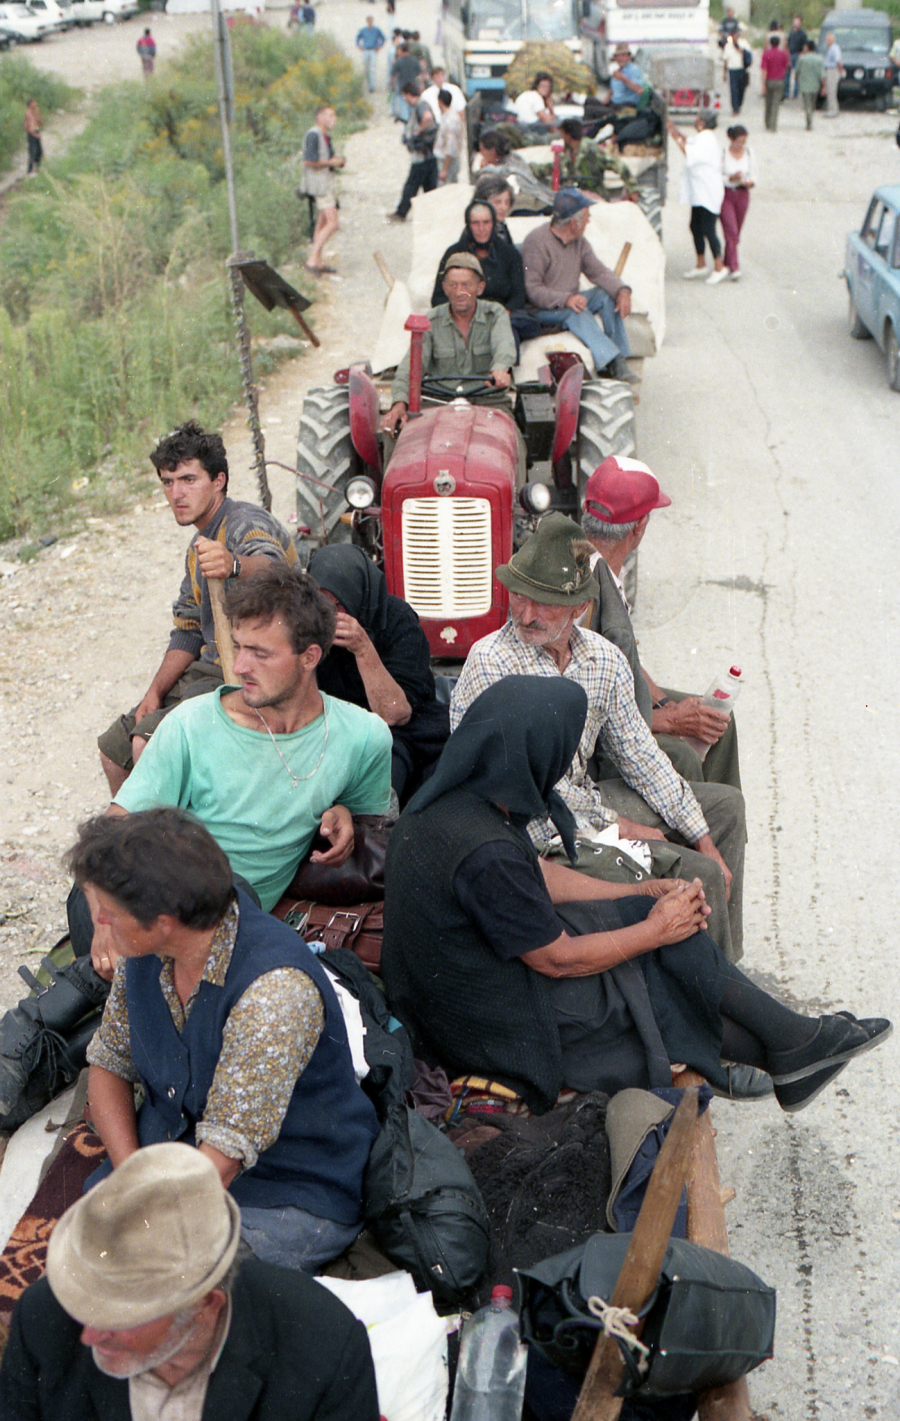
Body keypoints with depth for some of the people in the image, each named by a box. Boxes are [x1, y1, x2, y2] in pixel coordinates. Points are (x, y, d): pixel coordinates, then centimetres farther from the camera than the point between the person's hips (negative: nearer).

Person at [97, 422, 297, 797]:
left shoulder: (245, 524, -14)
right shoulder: (201, 545, 18)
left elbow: (272, 570, -39)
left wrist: (233, 566, -62)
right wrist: (155, 691, 4)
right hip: (210, 672, 10)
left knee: (149, 744, -24)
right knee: (114, 748, 9)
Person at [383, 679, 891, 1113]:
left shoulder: (456, 798, -3)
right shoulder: (486, 853, -33)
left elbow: (538, 875, 10)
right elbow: (558, 960, -22)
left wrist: (644, 895, 7)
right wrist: (655, 930, -7)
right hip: (495, 1026, -8)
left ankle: (795, 1040, 15)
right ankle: (795, 1045, 23)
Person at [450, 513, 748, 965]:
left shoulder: (605, 659, 0)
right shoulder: (491, 662, -21)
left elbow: (640, 755, 7)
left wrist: (703, 840, 5)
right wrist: (611, 823, -13)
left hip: (585, 798, 9)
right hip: (535, 827, -8)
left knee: (724, 803, 19)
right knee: (698, 876, -18)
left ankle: (725, 965, 29)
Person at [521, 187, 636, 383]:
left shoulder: (579, 242, 8)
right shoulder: (536, 241, -16)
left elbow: (599, 271, 1)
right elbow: (532, 290, -22)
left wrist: (623, 291, -20)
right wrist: (566, 300, -35)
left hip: (570, 301, 7)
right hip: (541, 310, -7)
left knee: (607, 295, -15)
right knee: (578, 313, -34)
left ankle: (619, 358, -19)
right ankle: (612, 364, -41)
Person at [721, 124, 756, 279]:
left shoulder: (749, 152, 2)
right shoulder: (722, 153, -10)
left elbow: (753, 174, 9)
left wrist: (750, 182, -13)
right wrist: (732, 178, -24)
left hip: (743, 195, 4)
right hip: (725, 194, -4)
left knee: (736, 233, 9)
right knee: (731, 231, -13)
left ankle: (726, 264, 25)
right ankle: (735, 269, -17)